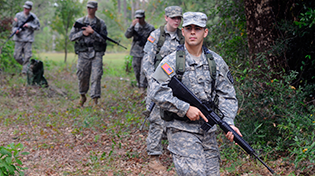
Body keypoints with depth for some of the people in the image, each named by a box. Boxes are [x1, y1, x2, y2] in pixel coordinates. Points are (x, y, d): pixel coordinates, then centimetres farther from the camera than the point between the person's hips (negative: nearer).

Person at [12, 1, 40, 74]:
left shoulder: (33, 17, 1)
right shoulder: (18, 15, 0)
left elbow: (37, 26, 5)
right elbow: (14, 26, 6)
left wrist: (29, 25, -12)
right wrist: (16, 30, -17)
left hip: (28, 39, -1)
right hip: (19, 39, 1)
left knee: (27, 56, -6)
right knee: (17, 57, 0)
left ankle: (25, 70, 7)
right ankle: (24, 64, 28)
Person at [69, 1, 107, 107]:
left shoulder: (101, 23, 6)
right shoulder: (79, 22, 9)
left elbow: (103, 39, -1)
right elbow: (71, 37, 6)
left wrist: (92, 32, -13)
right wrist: (83, 33, -8)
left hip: (96, 54, -1)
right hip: (83, 53, 1)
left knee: (96, 76, -9)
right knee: (82, 77, 6)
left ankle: (95, 100, -7)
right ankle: (82, 96, 29)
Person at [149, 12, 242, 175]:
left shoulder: (216, 62, 8)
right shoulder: (171, 62, -6)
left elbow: (226, 96, 8)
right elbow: (157, 92, -13)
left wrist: (229, 122, -6)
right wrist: (185, 109, -18)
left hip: (208, 130, 5)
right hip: (181, 129, -5)